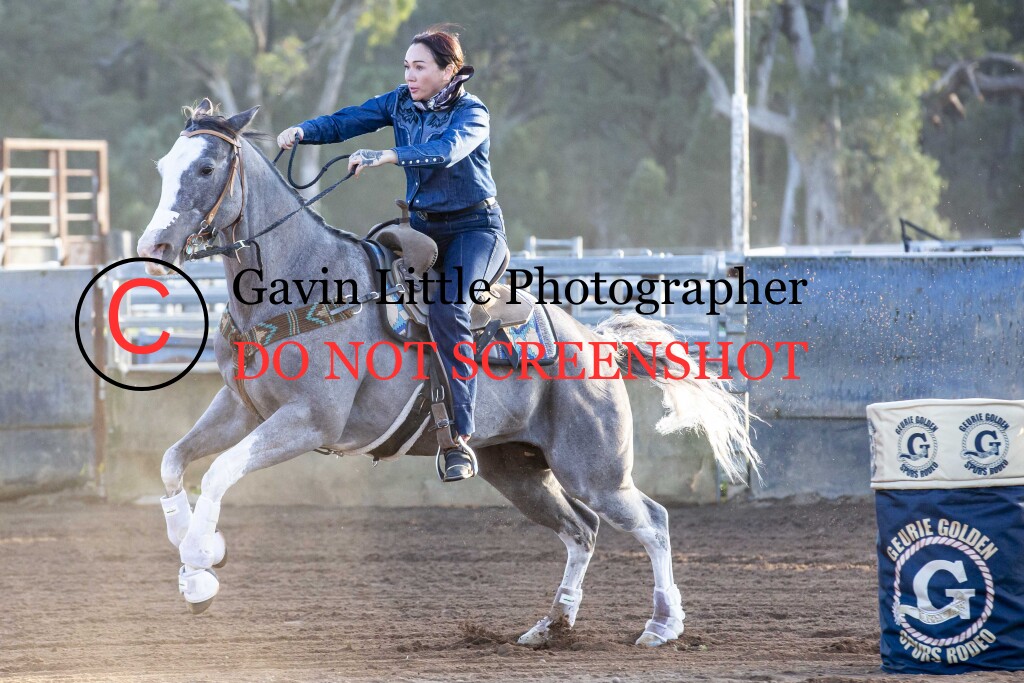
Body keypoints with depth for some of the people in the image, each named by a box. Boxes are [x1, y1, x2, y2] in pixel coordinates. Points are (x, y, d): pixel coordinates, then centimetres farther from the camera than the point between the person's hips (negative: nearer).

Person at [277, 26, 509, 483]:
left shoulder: (471, 113, -16)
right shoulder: (401, 103, 2)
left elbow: (447, 150, -36)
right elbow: (344, 123, -3)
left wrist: (385, 157, -47)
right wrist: (302, 132, -23)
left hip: (475, 227, -7)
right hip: (423, 225, 7)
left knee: (447, 310, -29)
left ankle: (459, 439, -29)